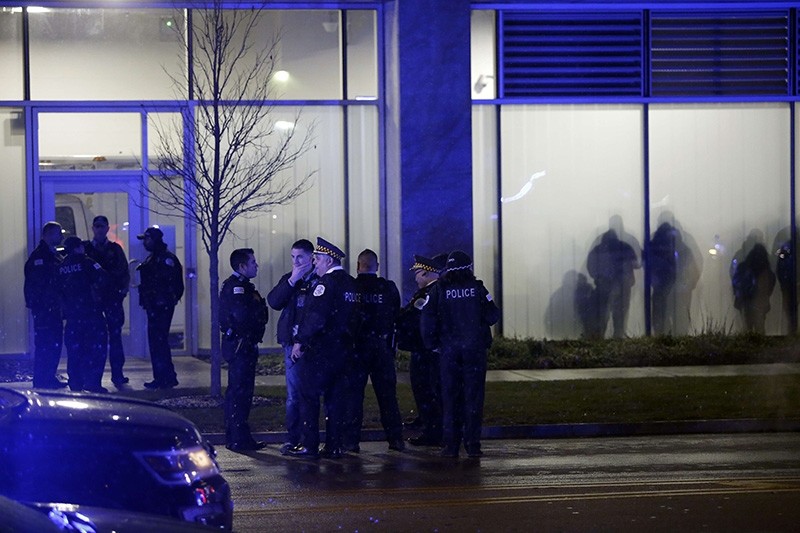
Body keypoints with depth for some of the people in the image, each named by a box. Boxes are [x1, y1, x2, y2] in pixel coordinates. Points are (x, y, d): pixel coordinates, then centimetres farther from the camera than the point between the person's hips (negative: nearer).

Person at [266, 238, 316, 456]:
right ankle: (293, 438, 9)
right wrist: (292, 281, -9)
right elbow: (273, 301, 0)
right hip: (293, 343, 3)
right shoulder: (288, 279, 13)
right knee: (294, 394, 5)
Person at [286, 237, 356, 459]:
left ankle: (309, 444, -3)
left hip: (319, 349, -8)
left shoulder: (326, 283, -15)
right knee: (334, 397, 10)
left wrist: (300, 341, -15)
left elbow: (314, 316, -21)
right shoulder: (351, 283, 11)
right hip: (342, 347, 8)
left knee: (309, 396, -1)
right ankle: (334, 446, 10)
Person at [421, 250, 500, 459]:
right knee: (473, 396, 3)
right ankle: (472, 445, 0)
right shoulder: (476, 288, -3)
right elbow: (492, 316, -1)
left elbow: (427, 318, -4)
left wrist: (432, 344, 7)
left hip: (448, 350, 1)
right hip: (475, 349, -1)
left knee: (450, 397, 5)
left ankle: (450, 445, 2)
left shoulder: (439, 289, -2)